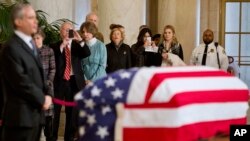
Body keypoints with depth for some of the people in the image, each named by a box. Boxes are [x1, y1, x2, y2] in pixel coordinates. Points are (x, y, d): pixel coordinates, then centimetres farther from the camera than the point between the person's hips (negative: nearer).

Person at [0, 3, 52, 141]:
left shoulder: (30, 44, 16)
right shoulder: (11, 48, -15)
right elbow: (21, 82, -20)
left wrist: (45, 95, 4)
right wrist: (42, 99, -10)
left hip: (34, 113, 9)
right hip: (21, 116, -9)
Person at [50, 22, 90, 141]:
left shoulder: (77, 45, 8)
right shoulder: (55, 46, 3)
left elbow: (87, 54, -10)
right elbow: (52, 63, -12)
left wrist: (80, 40, -22)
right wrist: (62, 45, -19)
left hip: (75, 81, 2)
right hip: (59, 81, -2)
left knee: (73, 111, 8)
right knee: (55, 110, 1)